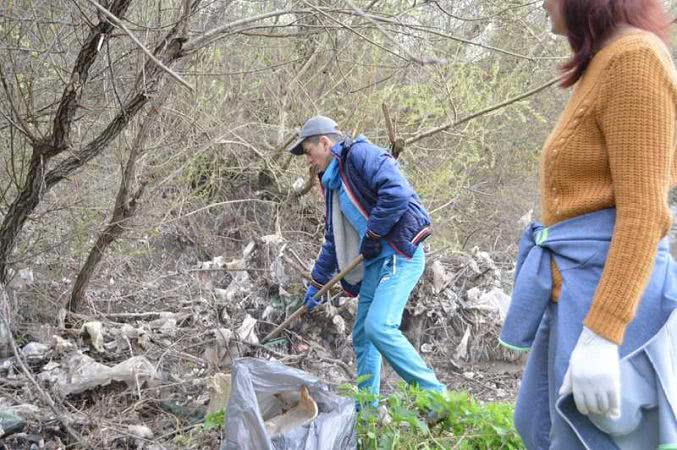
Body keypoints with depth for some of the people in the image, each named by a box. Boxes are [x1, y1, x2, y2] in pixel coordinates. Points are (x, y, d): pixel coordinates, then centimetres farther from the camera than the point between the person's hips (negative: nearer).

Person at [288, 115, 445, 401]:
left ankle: (434, 395, -15)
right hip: (375, 260, 10)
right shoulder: (333, 181, 21)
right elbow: (333, 241, 29)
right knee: (362, 335, 9)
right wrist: (316, 284, 29)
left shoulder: (360, 154, -8)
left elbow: (397, 192, -25)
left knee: (379, 326, -21)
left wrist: (372, 234, -15)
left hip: (400, 254, -10)